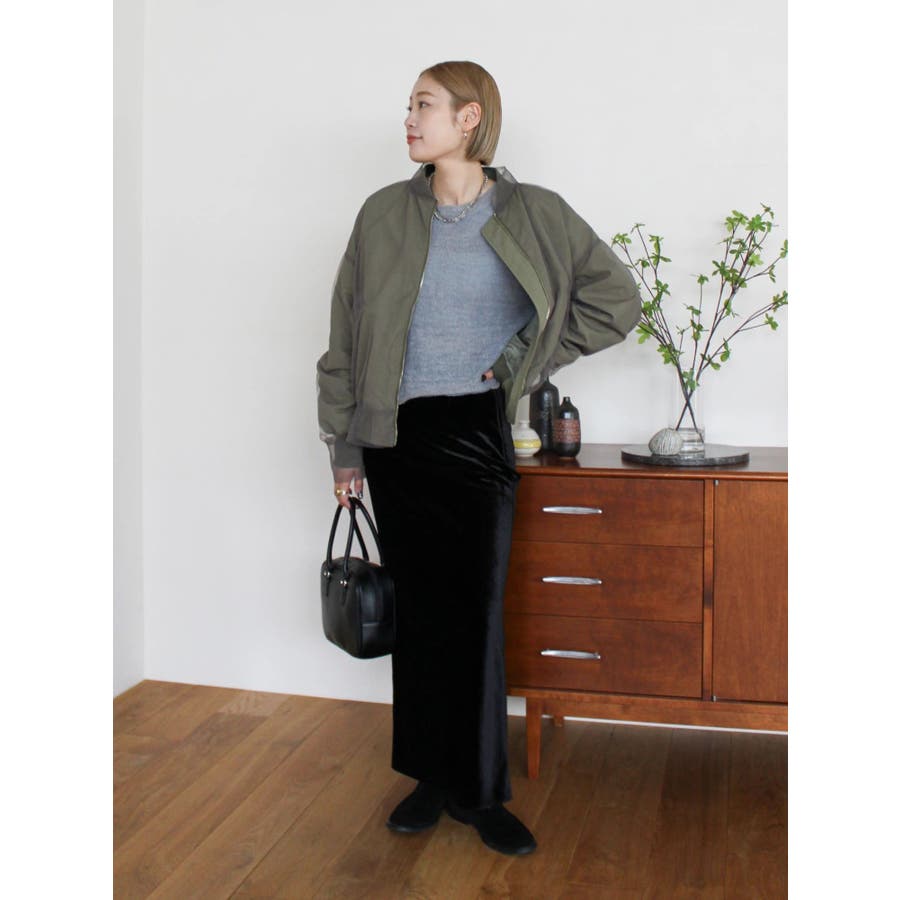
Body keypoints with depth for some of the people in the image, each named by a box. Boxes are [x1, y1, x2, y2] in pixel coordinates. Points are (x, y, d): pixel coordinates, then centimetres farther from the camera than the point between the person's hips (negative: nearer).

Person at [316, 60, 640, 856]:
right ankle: (433, 777, 23)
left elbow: (616, 297, 6)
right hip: (397, 436, 2)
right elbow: (348, 332, 6)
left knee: (476, 612, 0)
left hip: (478, 433, -1)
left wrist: (527, 360, 1)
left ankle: (479, 791, 15)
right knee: (419, 611, 8)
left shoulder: (534, 214, -1)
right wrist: (344, 446, 6)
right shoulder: (385, 215, 3)